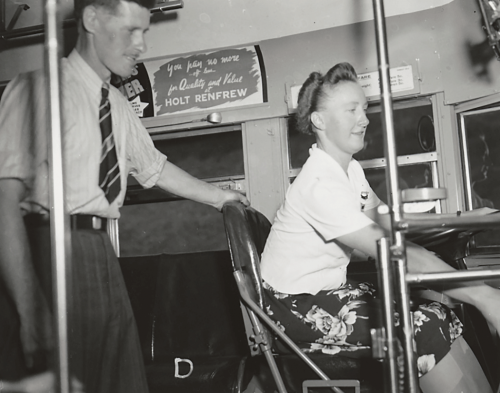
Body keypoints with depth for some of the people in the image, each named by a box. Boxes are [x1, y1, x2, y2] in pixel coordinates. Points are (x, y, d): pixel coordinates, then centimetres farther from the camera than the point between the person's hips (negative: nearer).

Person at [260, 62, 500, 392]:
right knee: (429, 330, -19)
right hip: (298, 305, -8)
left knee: (444, 318, -5)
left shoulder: (350, 169, 5)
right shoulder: (321, 183, -26)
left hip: (330, 289, 9)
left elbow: (386, 219, 15)